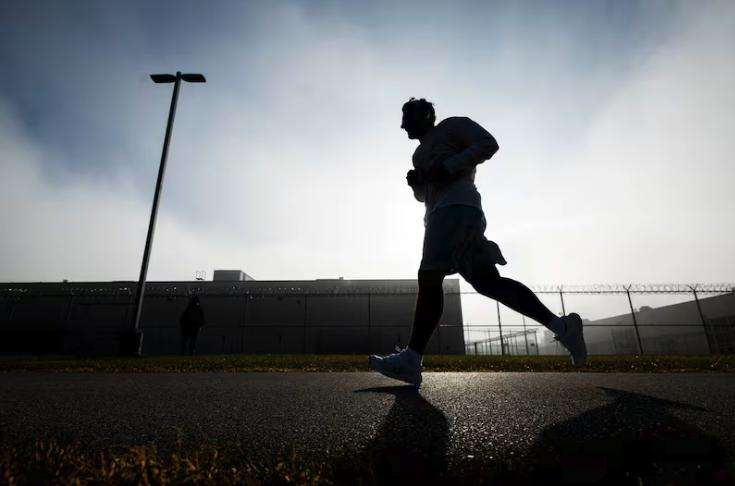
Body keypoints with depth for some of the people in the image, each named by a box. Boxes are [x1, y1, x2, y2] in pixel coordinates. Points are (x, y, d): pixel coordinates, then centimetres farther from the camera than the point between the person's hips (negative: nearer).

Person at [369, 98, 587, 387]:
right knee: (488, 283, -4)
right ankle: (560, 326, -4)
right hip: (441, 214, 9)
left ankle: (411, 359, -21)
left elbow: (488, 144, -2)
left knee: (428, 276, -19)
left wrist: (446, 168, -12)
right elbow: (423, 195, 37)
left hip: (456, 206, -9)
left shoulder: (452, 125, 13)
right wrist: (415, 182, 14)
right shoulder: (421, 152, 35)